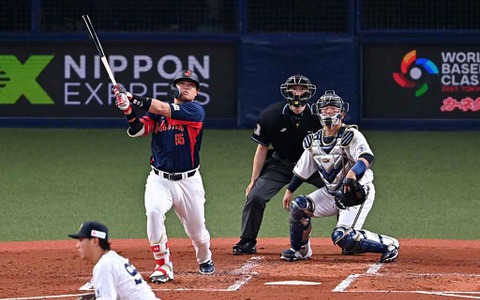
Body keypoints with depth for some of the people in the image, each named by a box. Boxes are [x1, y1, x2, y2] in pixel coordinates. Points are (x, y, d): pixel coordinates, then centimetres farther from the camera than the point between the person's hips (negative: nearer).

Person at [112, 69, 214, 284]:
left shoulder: (196, 111, -9)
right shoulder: (156, 113, 4)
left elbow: (164, 110, -22)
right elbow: (136, 130, -11)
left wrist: (132, 97, -27)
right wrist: (128, 111, -31)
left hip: (189, 182, -1)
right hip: (160, 180, 1)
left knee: (197, 232, 10)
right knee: (154, 212, -28)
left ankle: (204, 259, 46)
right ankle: (164, 266, -16)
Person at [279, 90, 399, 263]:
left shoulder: (351, 136, -16)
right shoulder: (314, 141, 5)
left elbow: (367, 157, -33)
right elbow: (302, 170, 19)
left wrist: (353, 173, -52)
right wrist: (289, 191, 18)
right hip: (331, 193, 7)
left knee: (342, 237, -23)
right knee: (298, 206, -9)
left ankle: (387, 244, -5)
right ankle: (299, 250, 12)